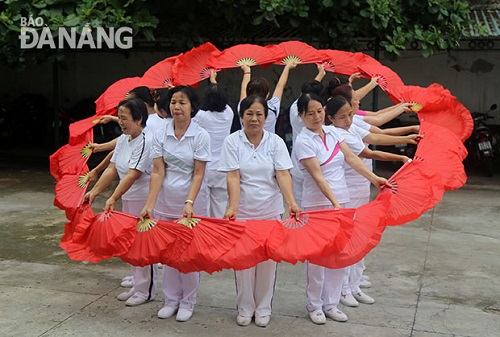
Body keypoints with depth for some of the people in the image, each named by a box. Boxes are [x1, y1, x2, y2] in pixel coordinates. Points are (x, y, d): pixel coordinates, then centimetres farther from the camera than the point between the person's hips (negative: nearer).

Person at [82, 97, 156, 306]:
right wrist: (94, 191, -1)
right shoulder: (123, 140, 8)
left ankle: (146, 291, 13)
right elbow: (112, 169, 7)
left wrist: (113, 198, -30)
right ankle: (137, 286, 28)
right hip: (128, 198, 9)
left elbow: (132, 175, -26)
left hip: (145, 199, -9)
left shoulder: (146, 141, -19)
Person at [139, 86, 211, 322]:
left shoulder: (201, 136, -9)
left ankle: (187, 302, 23)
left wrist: (189, 202, -23)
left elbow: (198, 174, -11)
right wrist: (149, 204, -14)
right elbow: (158, 172, -6)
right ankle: (171, 299, 26)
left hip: (190, 203, -3)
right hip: (165, 202, 3)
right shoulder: (160, 134, -2)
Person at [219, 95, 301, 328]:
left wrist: (291, 202, -26)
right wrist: (232, 207, -25)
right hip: (242, 212, -1)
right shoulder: (232, 142, -4)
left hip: (270, 211, 1)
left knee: (267, 260, 9)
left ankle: (263, 308, 27)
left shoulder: (275, 142, -1)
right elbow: (233, 177, -12)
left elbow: (283, 174, -11)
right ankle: (245, 307, 26)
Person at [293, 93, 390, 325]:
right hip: (317, 204, -6)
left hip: (341, 201, 6)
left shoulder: (332, 132, 6)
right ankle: (314, 305, 20)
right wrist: (334, 202, -28)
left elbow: (351, 158, 5)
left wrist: (374, 178, -2)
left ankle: (330, 304, 23)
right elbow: (317, 176, -20)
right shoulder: (303, 141, -13)